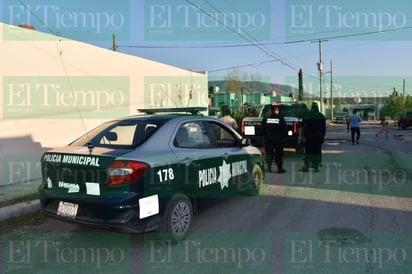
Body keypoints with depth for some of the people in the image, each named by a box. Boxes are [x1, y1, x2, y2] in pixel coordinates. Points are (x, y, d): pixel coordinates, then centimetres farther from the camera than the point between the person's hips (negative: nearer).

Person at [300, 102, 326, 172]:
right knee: (317, 151, 7)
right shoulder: (321, 116, 3)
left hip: (309, 136, -2)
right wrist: (323, 136, 15)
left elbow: (305, 127, -10)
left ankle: (306, 167, 5)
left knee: (308, 151, 5)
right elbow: (324, 128, 8)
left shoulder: (307, 115, -9)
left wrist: (304, 136, -7)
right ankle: (316, 167, 7)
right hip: (319, 137, 2)